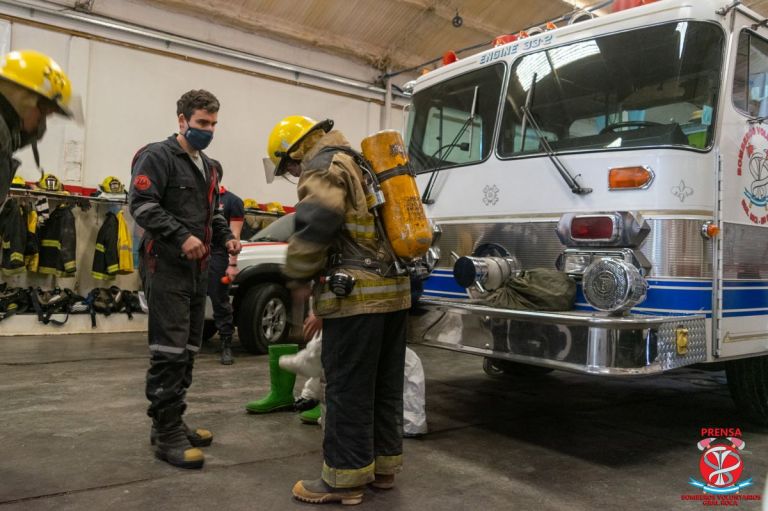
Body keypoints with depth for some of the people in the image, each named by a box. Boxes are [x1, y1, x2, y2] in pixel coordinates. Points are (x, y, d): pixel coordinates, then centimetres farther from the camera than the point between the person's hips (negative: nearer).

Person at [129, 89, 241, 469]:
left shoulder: (208, 167, 21)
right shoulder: (158, 156, -6)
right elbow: (141, 204, -17)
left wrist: (226, 238, 6)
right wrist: (182, 236, -25)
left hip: (196, 269, 9)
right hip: (167, 267, -9)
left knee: (187, 350, 12)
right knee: (169, 352, -9)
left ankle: (170, 423, 23)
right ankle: (168, 434, -2)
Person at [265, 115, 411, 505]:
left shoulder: (324, 166, -4)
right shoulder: (363, 166, 25)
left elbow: (318, 221, -24)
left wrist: (298, 277, -10)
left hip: (357, 294, -9)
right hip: (394, 289, 10)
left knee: (347, 389, -1)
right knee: (385, 385, 14)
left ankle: (345, 477, 8)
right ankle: (383, 464, 25)